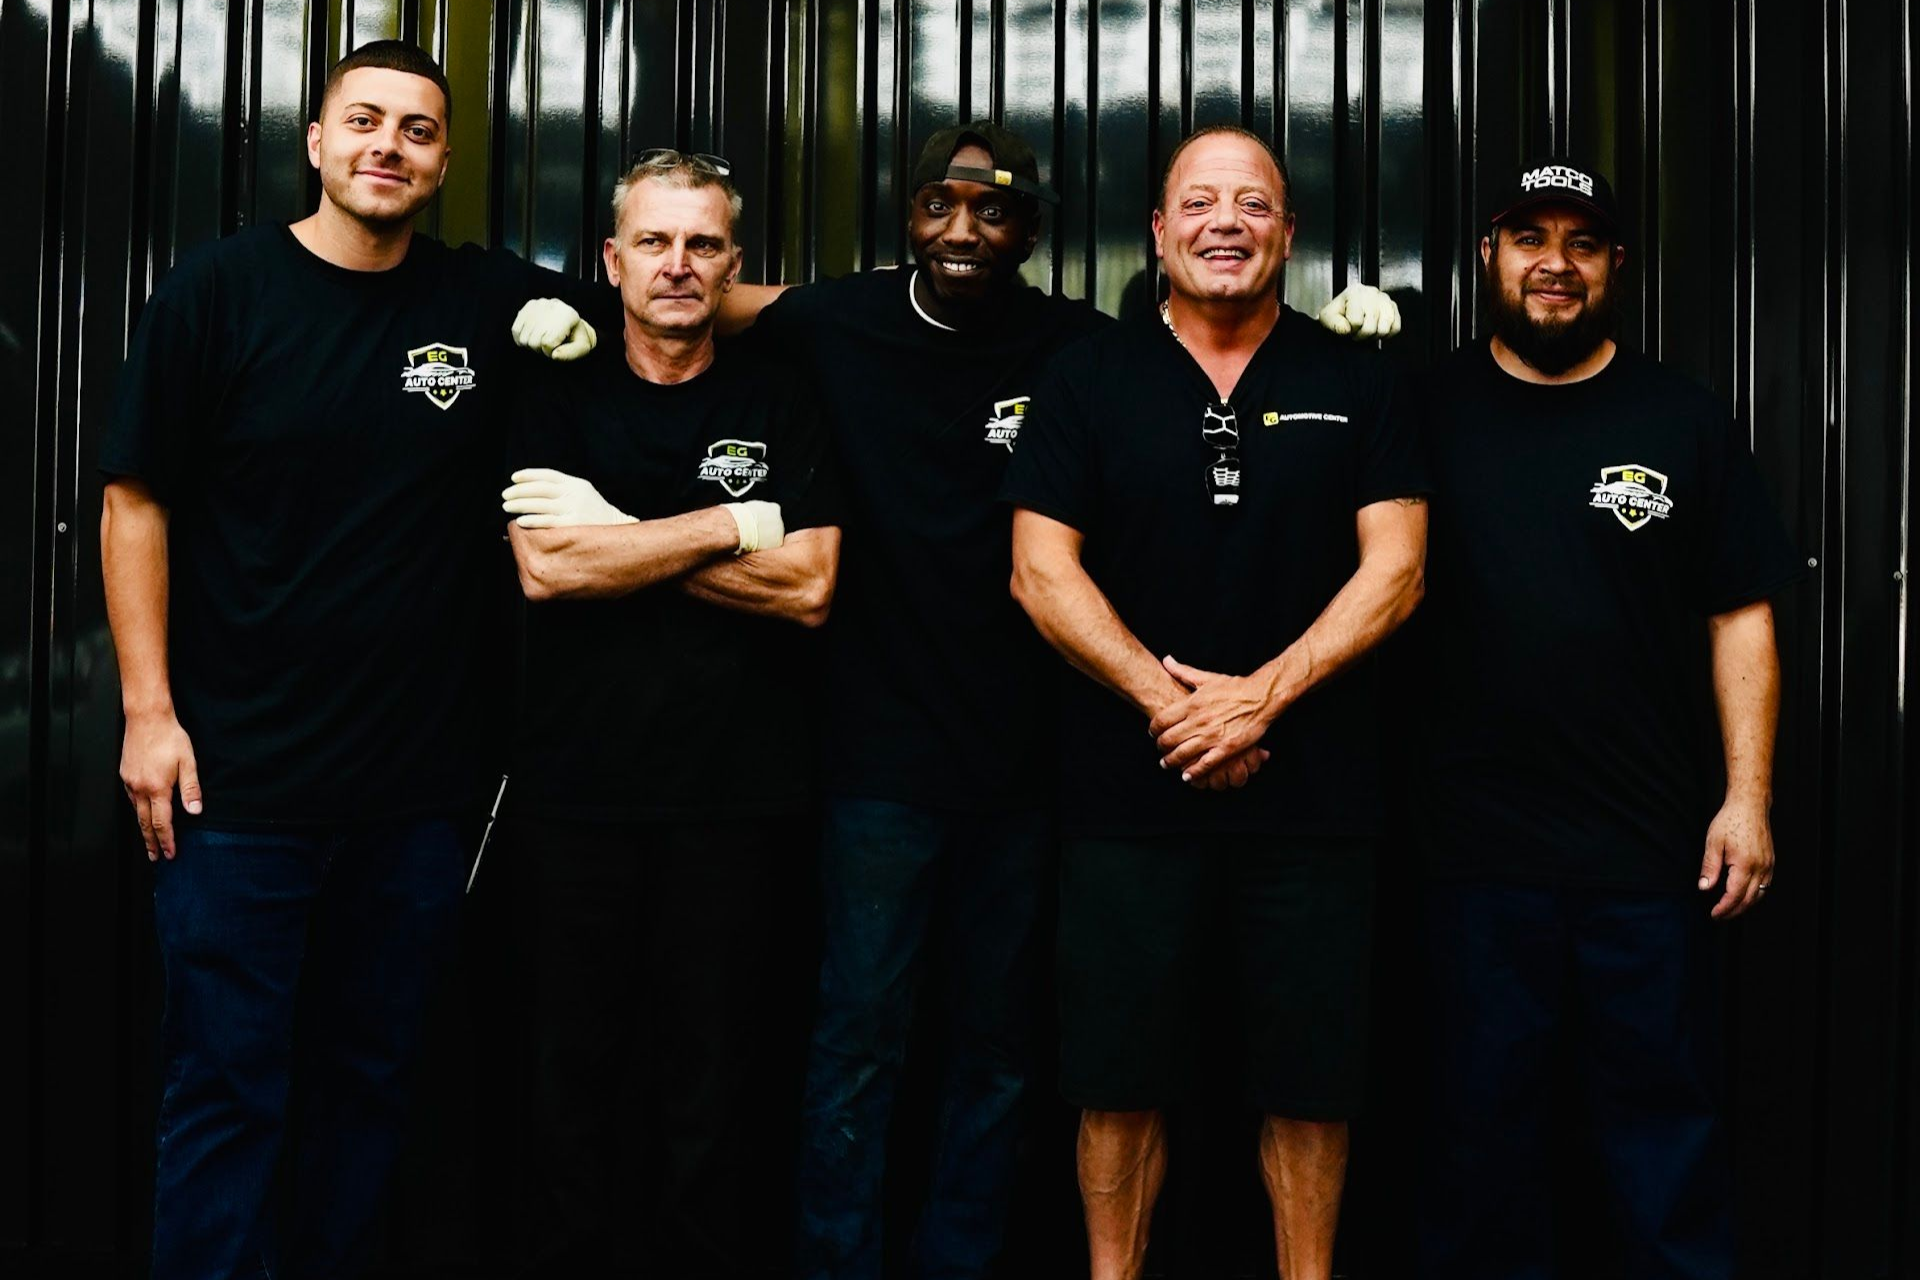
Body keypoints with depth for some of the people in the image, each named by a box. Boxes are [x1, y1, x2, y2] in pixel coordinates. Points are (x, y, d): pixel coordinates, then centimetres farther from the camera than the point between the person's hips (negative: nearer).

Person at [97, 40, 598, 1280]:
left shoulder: (491, 300, 3)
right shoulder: (219, 290, -3)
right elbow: (136, 503, -2)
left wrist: (585, 324, -4)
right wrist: (149, 710, -8)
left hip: (418, 781, 3)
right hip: (237, 779, -3)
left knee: (374, 1079, 15)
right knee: (225, 1092, 3)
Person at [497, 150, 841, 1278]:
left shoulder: (780, 402, 7)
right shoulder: (558, 395, 8)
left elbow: (808, 588, -6)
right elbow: (546, 567, -9)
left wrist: (617, 539, -9)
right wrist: (736, 524, -10)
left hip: (738, 793, 0)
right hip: (579, 790, 0)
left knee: (717, 1078, 6)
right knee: (573, 1069, 6)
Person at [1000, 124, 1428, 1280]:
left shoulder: (1355, 384, 6)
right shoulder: (1090, 381, 5)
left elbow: (1395, 568, -2)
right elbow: (1042, 571, -2)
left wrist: (1262, 692, -14)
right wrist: (1167, 697, -14)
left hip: (1312, 792, 0)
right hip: (1130, 790, 0)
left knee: (1310, 1075, 8)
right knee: (1121, 1075, 7)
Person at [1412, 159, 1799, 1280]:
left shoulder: (1685, 421, 5)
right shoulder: (1431, 413, 4)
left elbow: (1742, 618, 4)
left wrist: (1746, 796, -2)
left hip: (1651, 851, 0)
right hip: (1482, 846, 0)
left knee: (1665, 1121, 8)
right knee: (1484, 1123, 11)